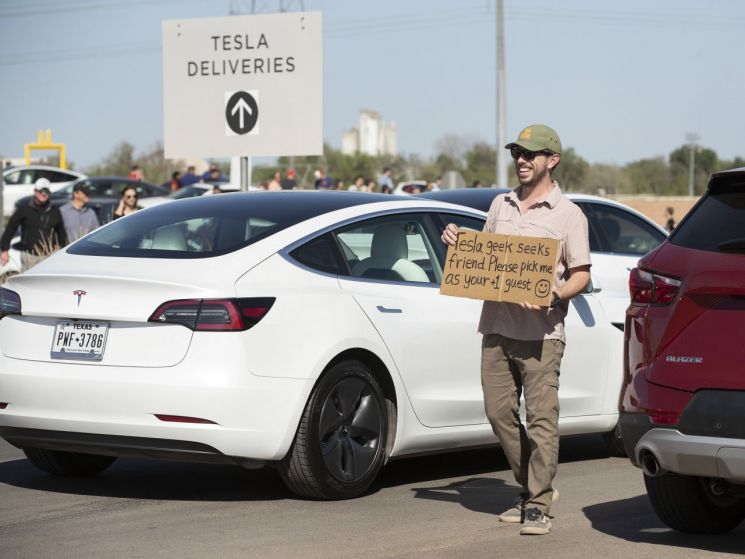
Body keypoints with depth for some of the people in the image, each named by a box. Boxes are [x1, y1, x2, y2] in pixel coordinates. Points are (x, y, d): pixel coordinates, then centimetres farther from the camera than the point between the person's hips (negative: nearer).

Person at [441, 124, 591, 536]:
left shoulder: (568, 215, 0)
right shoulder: (500, 205, 16)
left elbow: (581, 275, -4)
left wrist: (555, 295, -23)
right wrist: (457, 241, 5)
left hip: (541, 332, -6)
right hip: (497, 327, 6)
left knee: (541, 417, -7)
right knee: (499, 412, 6)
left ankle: (538, 506, -3)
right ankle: (531, 487, 22)